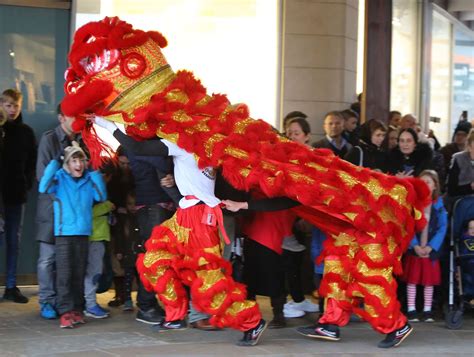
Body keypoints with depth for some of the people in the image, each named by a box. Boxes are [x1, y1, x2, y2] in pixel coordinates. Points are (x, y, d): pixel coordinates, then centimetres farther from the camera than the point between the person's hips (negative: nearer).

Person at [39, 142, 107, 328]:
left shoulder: (89, 180, 10)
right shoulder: (60, 178, -1)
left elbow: (101, 196, 0)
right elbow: (44, 188, -16)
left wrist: (95, 172, -3)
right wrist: (54, 162, -15)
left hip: (83, 232, 4)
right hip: (64, 233, -4)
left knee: (79, 273, 8)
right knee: (64, 273, -8)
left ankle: (77, 309, 14)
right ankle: (65, 311, -8)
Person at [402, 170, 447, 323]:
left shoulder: (439, 204, 1)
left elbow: (442, 228, -1)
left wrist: (430, 247, -11)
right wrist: (415, 246, -15)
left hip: (431, 250, 1)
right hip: (414, 248, -1)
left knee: (429, 281, 6)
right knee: (412, 280, 2)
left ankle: (427, 311, 14)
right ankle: (411, 310, 8)